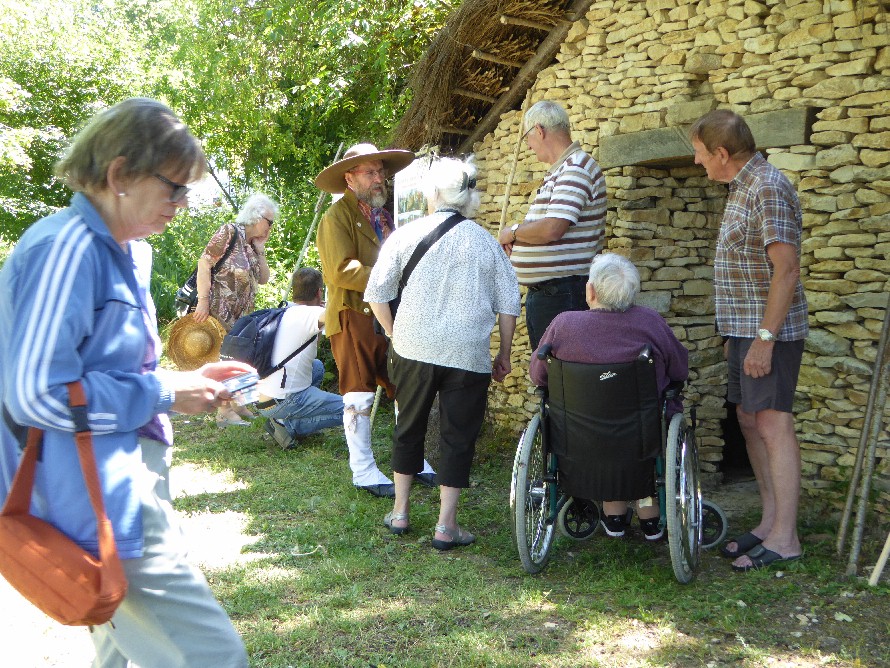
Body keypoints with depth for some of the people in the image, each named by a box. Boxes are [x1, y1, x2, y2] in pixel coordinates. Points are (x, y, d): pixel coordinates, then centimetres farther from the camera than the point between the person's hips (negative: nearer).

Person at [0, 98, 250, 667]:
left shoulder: (126, 252, 14)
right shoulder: (65, 248, -16)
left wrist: (188, 382, 6)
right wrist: (165, 393, -16)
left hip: (127, 480, 11)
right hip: (93, 496, -11)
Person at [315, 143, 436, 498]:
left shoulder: (383, 215, 21)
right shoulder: (337, 216, -6)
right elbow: (342, 270, -17)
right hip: (355, 316, -7)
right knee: (359, 394, -1)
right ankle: (363, 470, 8)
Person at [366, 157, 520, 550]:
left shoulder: (405, 236, 0)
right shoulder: (485, 241, 3)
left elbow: (377, 293, 0)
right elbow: (509, 304, 3)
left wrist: (394, 334, 13)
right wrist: (504, 355, 11)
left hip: (414, 350, 1)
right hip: (468, 355, -1)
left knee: (409, 428, 17)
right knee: (458, 437, 7)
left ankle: (400, 513, 26)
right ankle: (446, 526, 8)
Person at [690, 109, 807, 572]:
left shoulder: (768, 188, -16)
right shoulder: (743, 187, 15)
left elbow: (787, 268, -22)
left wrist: (765, 338, -24)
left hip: (768, 331, -10)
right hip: (746, 329, 10)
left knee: (773, 426, -7)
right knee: (750, 422, 12)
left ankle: (784, 538, -1)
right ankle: (770, 522, 21)